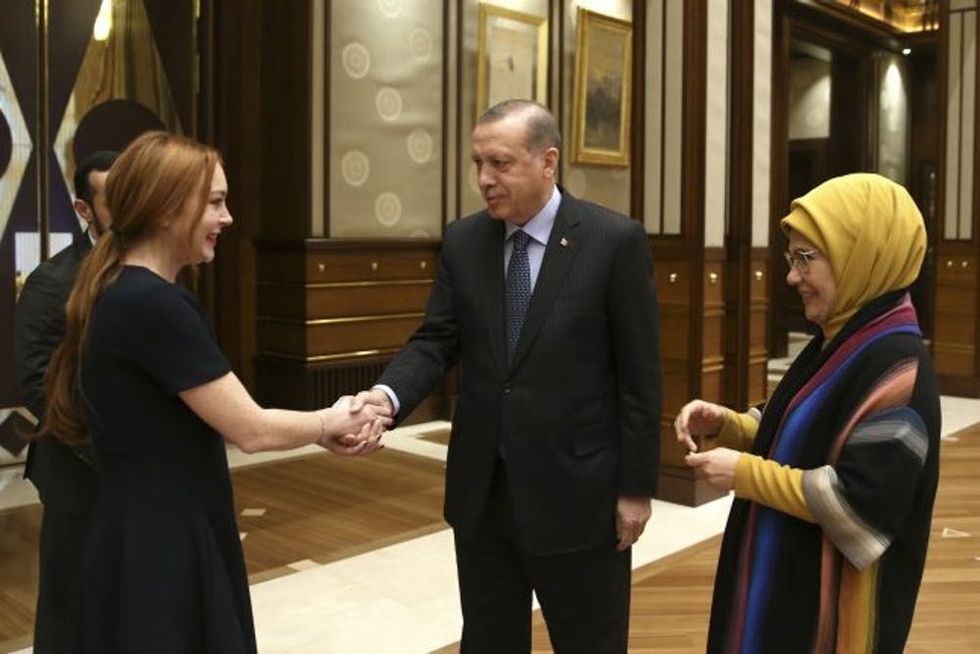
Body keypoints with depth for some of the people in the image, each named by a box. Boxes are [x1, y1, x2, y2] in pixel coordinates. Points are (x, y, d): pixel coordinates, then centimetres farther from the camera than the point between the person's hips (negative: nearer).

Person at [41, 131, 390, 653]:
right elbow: (251, 430, -20)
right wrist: (332, 422, -2)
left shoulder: (124, 293, 7)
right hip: (162, 546, -9)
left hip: (147, 534, 9)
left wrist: (328, 429, -1)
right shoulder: (154, 304, -23)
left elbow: (221, 415, 7)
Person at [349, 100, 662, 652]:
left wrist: (637, 487, -8)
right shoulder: (462, 242, 3)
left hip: (576, 490, -3)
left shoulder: (616, 240, -10)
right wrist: (388, 394, -21)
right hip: (482, 492, 4)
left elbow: (640, 374, -9)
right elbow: (437, 340, 0)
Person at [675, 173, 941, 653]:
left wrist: (745, 474, -20)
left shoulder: (896, 366, -23)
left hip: (837, 597, -9)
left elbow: (861, 500, -26)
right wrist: (724, 424, -3)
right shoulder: (839, 342, 6)